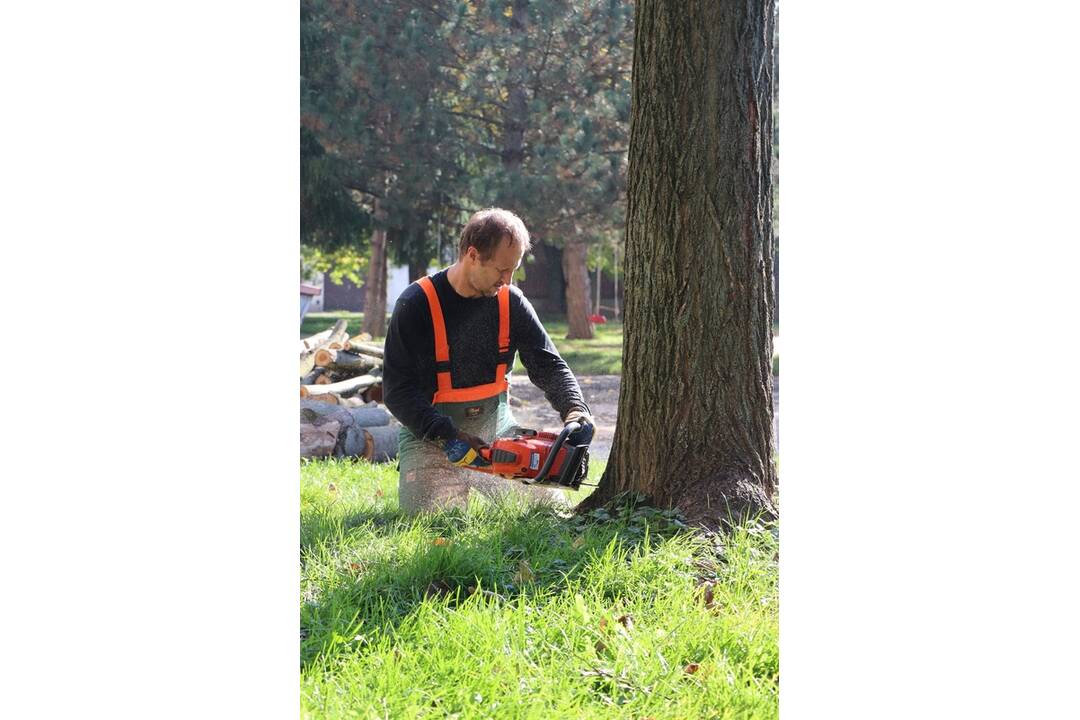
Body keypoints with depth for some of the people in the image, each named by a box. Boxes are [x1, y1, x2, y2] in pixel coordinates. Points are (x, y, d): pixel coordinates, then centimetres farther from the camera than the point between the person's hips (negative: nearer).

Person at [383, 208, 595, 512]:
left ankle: (470, 484, 22)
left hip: (496, 429, 4)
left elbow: (549, 366, -2)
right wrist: (447, 438, -27)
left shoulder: (511, 302, -2)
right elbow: (397, 390, -17)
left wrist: (576, 411, -22)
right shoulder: (416, 304, -15)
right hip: (430, 435, -4)